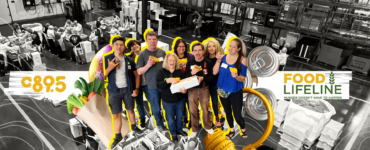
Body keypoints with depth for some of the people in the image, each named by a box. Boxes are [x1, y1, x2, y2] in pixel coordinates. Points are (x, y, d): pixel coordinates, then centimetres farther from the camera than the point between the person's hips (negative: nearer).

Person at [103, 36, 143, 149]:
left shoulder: (129, 60, -3)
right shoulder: (107, 59, -5)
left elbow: (136, 75, 5)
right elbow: (102, 76, -6)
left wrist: (136, 89, -2)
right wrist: (109, 68, -23)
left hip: (127, 89, 1)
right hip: (114, 90, -1)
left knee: (130, 110, 16)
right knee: (116, 114, 5)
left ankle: (134, 128, 38)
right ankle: (118, 136, 18)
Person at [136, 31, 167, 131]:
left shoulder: (162, 52, 4)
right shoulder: (143, 54, -5)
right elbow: (139, 72, -6)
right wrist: (148, 65, -23)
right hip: (152, 86, -2)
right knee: (156, 108, 10)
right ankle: (159, 124, 34)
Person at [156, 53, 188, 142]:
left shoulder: (180, 72, -2)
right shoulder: (161, 72, -7)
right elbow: (158, 85, -17)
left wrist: (184, 90, -27)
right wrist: (168, 80, -33)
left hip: (179, 99, 2)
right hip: (167, 100, -2)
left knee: (179, 116, 19)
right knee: (170, 118, 13)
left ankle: (179, 130, 45)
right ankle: (173, 134, 36)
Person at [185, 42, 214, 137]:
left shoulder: (208, 62, -8)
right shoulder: (189, 63, -1)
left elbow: (212, 77, -9)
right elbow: (185, 77, -1)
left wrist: (202, 78, -27)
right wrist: (192, 73, -21)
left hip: (204, 89, -2)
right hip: (192, 89, 2)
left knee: (205, 109, 11)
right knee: (193, 110, 9)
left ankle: (207, 126, 35)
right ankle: (194, 129, 28)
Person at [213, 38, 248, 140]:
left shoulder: (242, 60, -12)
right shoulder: (223, 57, -2)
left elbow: (242, 78, -11)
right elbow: (215, 72, -6)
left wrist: (236, 76, -32)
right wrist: (219, 60, -16)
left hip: (235, 92, -4)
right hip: (223, 90, 4)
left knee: (237, 115, -1)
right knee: (227, 112, 19)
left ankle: (243, 129, 33)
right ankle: (232, 130, 43)